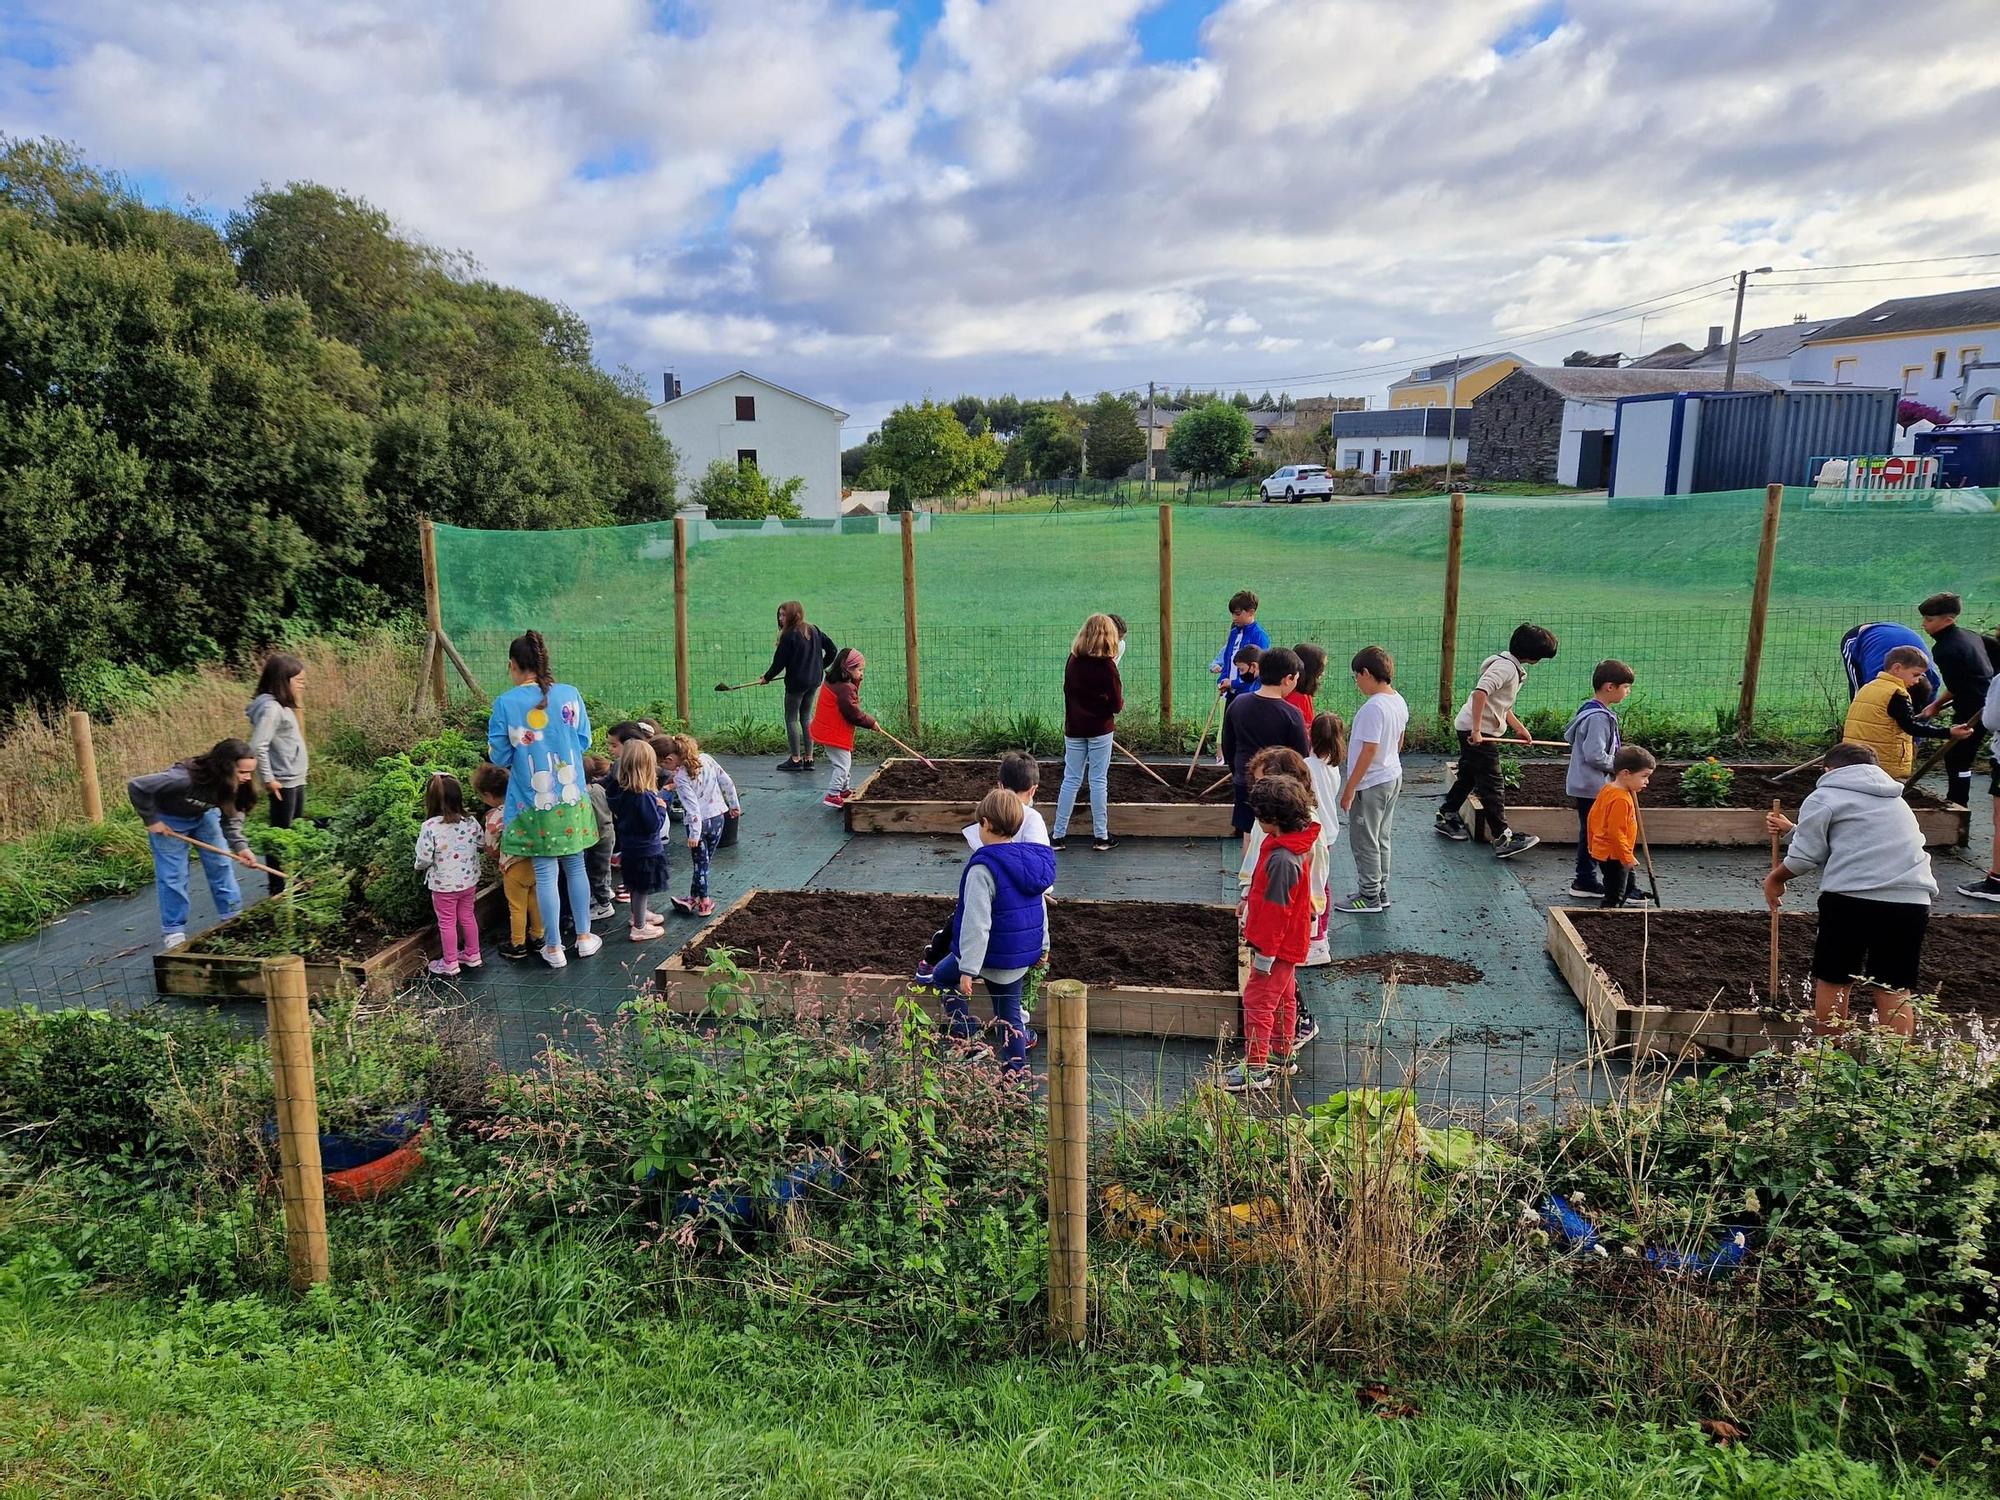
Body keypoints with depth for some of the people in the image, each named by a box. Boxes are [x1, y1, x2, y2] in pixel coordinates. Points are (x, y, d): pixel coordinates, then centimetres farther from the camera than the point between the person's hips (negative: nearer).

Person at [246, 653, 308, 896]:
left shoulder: (282, 705, 11)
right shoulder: (270, 708, -18)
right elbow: (257, 747, -26)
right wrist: (268, 779, -20)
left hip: (296, 781, 10)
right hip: (283, 784, -10)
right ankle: (278, 891, 7)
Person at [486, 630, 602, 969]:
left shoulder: (505, 703, -12)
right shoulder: (570, 695, -6)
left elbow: (499, 756, -5)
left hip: (533, 803, -2)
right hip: (572, 799, 2)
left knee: (545, 874, 7)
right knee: (575, 866, 17)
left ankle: (554, 949, 16)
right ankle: (584, 937, 26)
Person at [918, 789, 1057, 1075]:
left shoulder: (984, 868, -24)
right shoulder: (1033, 860, 0)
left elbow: (977, 923, -25)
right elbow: (1041, 907, 12)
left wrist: (968, 969, -21)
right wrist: (1043, 945, 24)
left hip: (994, 955, -6)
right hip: (1023, 955, 7)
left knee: (943, 977, 20)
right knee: (1010, 1012, 18)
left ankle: (968, 1035, 17)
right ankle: (1018, 1071, 22)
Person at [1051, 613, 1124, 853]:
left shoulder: (1072, 661, 0)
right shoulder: (1106, 665, -14)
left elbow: (1067, 692, 9)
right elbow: (1117, 705, -11)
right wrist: (1120, 704, 10)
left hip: (1074, 728, 4)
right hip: (1100, 728, -4)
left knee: (1071, 780, 9)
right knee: (1099, 781, 5)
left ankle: (1058, 835, 9)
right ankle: (1101, 836, 12)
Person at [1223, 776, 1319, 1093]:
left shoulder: (1282, 859, -30)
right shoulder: (1295, 843, 1)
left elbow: (1276, 910, -26)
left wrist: (1264, 955, -20)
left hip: (1278, 946, -10)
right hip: (1289, 943, 10)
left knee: (1257, 1002, -2)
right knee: (1283, 999, 21)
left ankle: (1255, 1069, 5)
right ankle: (1282, 1055, 35)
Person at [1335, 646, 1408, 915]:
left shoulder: (1373, 707, -24)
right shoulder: (1399, 701, 4)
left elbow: (1369, 751, -25)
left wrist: (1350, 787, -19)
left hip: (1371, 784, -9)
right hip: (1392, 777, 9)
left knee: (1364, 840, 4)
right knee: (1380, 838, 18)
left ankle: (1370, 897, 13)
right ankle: (1380, 891, 28)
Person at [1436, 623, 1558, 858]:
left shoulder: (1513, 667, 15)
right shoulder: (1505, 666, -18)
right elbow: (1480, 692, -31)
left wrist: (1519, 728, 23)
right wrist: (1476, 730, -32)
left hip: (1475, 730, 10)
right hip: (1476, 731, -10)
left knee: (1468, 776, 20)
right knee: (1492, 784, -8)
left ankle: (1446, 818, 32)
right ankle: (1502, 838, -7)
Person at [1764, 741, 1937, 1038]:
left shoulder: (1824, 797, 6)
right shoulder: (1894, 799, 28)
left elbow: (1805, 856, -2)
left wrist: (1775, 879, 16)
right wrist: (1791, 829, 42)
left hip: (1851, 898, -5)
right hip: (1911, 902, 5)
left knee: (1832, 982, 10)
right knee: (1895, 992, 9)